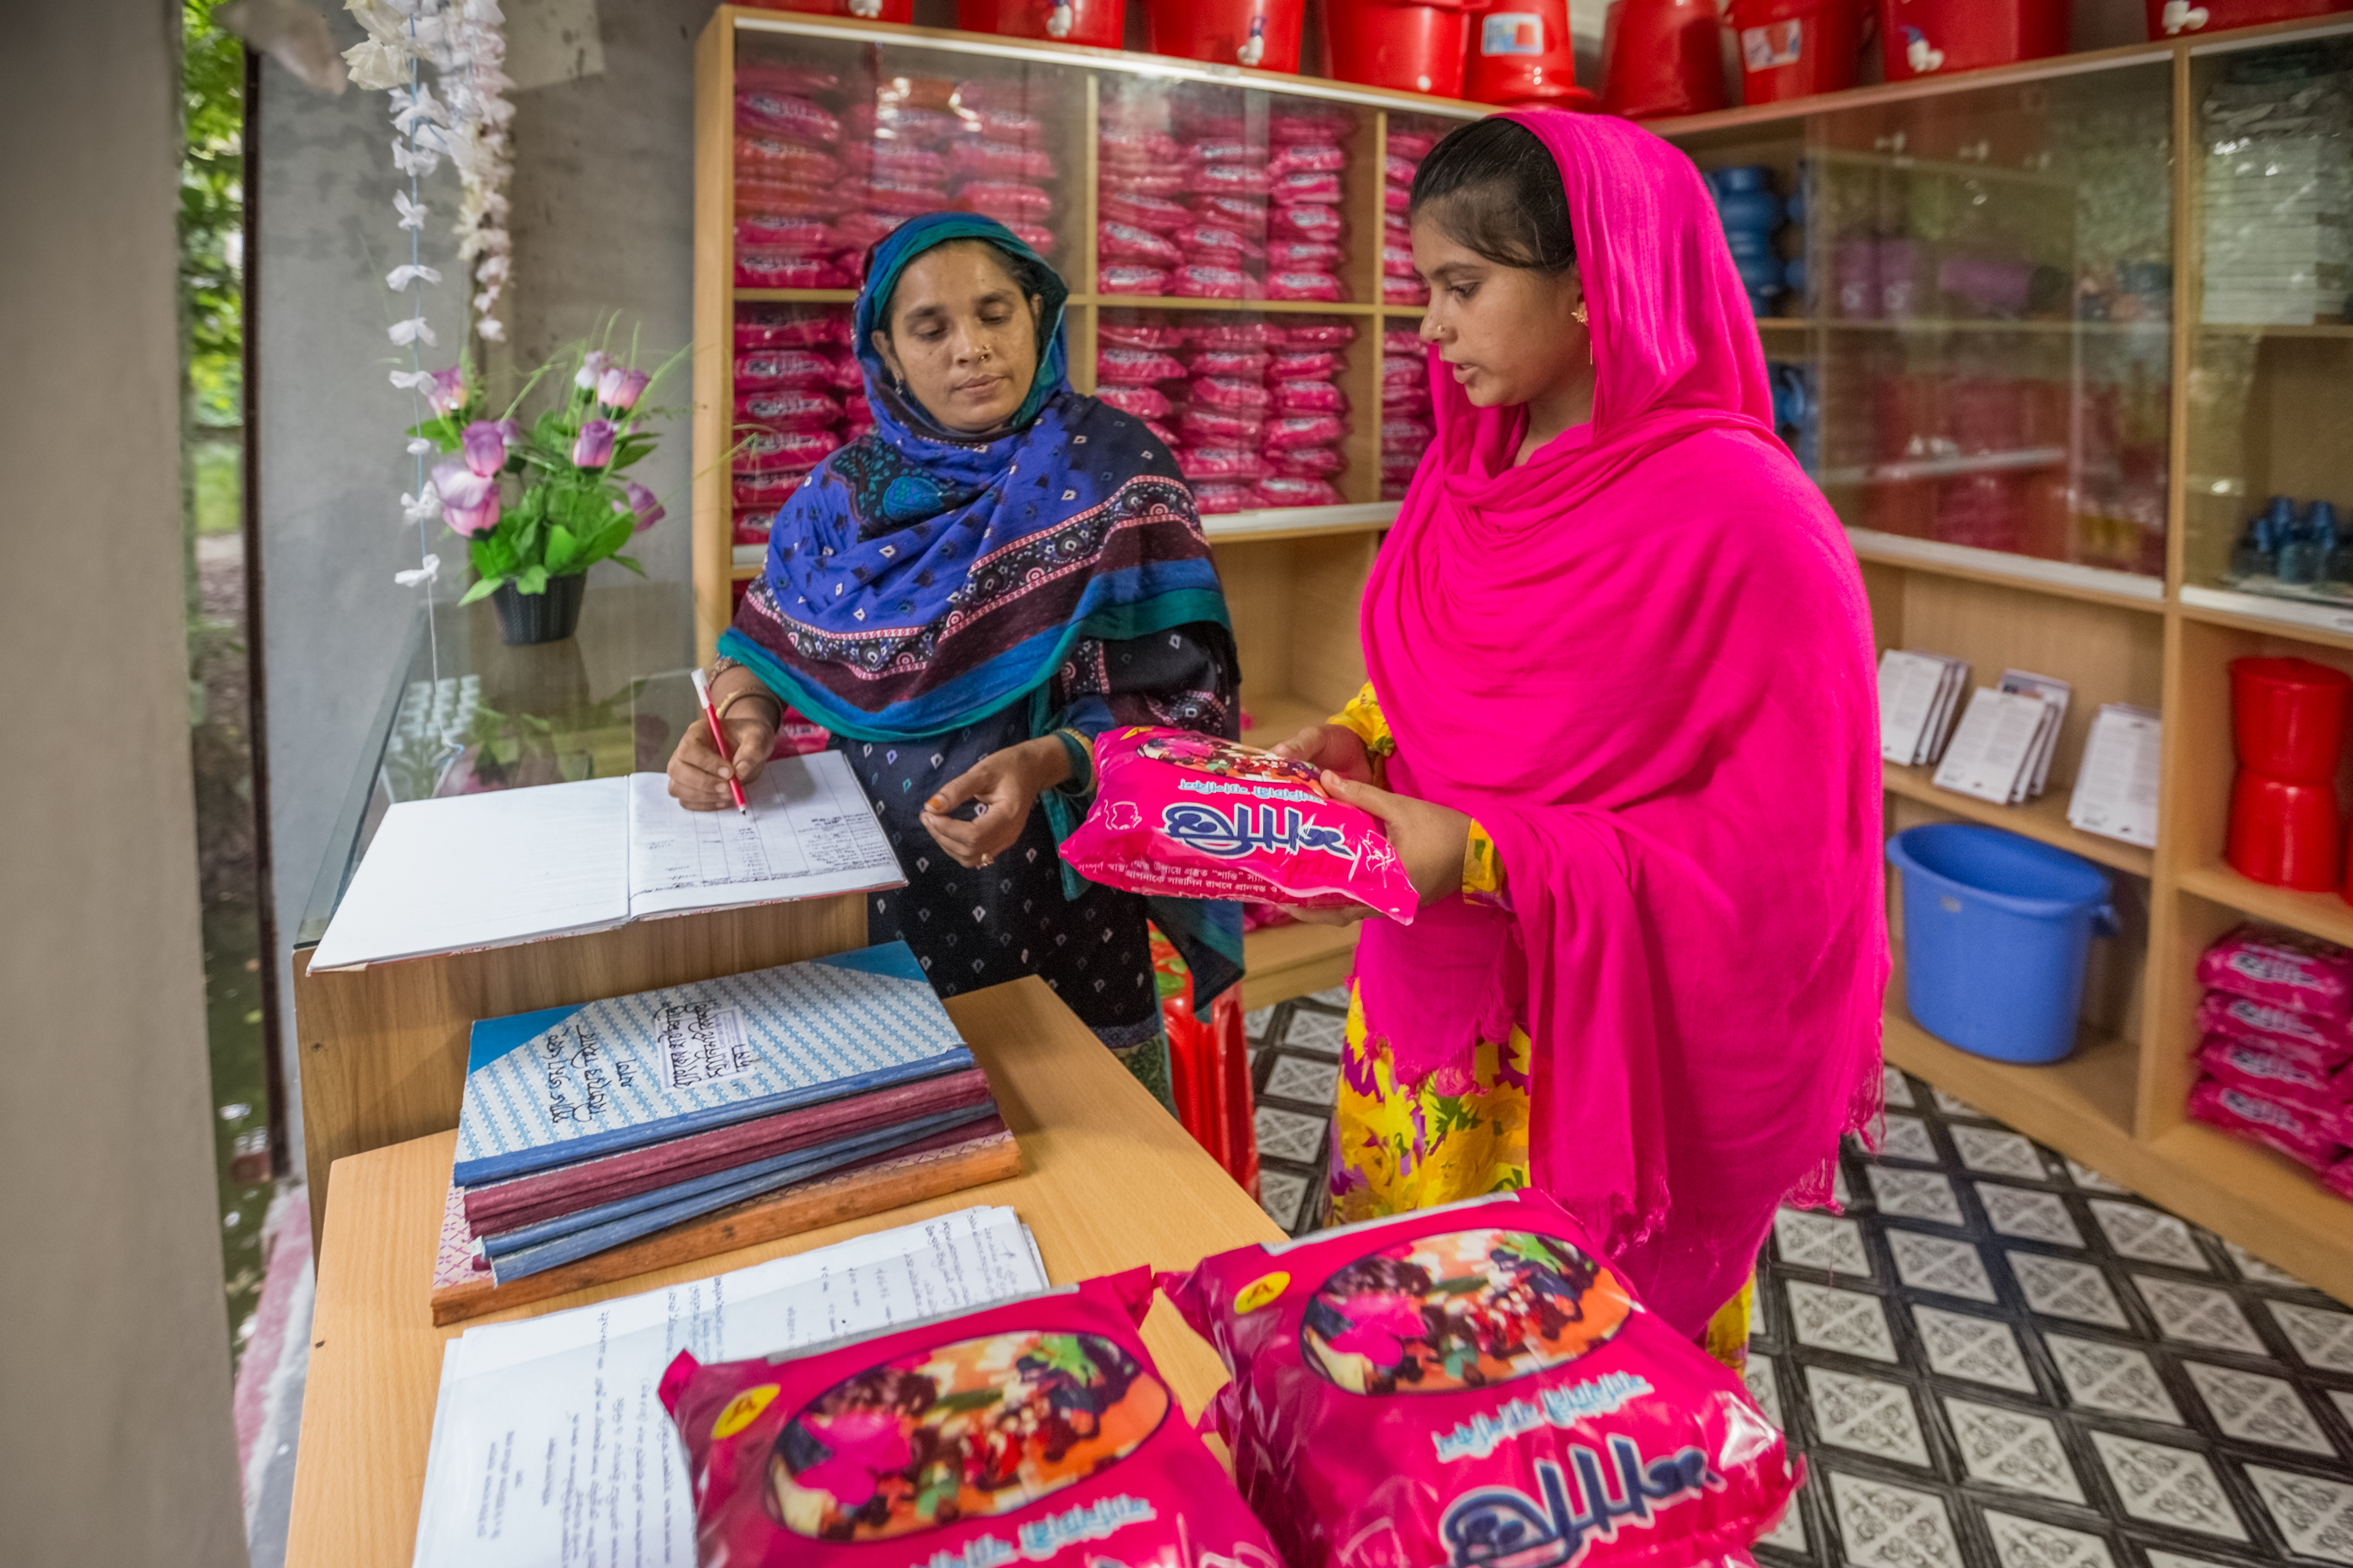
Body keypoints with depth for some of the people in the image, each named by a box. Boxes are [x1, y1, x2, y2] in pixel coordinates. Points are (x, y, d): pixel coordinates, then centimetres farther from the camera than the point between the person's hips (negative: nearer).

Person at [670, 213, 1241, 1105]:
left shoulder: (1112, 472, -9)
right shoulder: (847, 492, 3)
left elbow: (1174, 706, -13)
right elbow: (767, 644, 13)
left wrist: (1044, 764, -29)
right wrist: (743, 717, -9)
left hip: (1060, 906, -3)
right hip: (880, 907, 4)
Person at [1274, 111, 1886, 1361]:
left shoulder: (1740, 516, -20)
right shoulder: (1473, 475, 2)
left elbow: (1779, 848, -19)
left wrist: (1488, 859, -25)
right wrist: (1361, 746, -5)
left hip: (1610, 1051, -6)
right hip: (1429, 1015, 6)